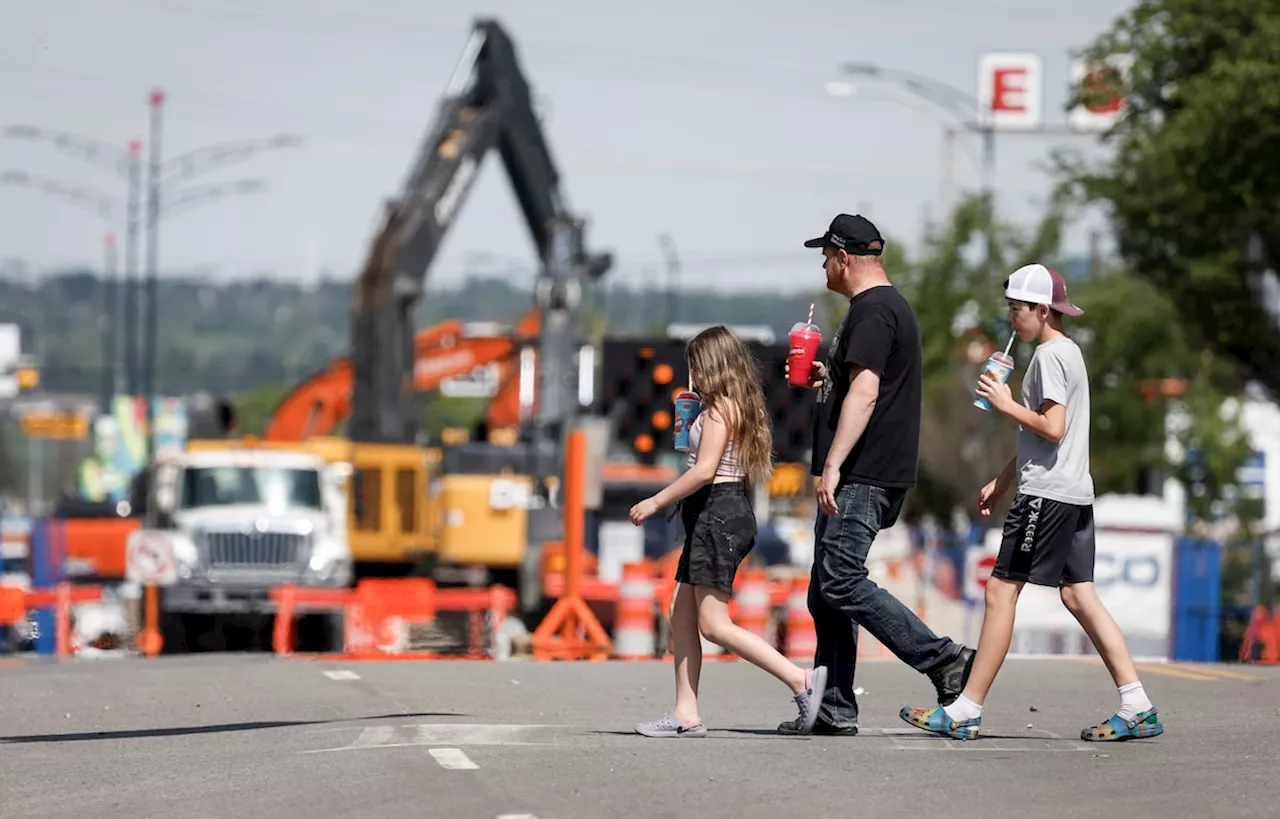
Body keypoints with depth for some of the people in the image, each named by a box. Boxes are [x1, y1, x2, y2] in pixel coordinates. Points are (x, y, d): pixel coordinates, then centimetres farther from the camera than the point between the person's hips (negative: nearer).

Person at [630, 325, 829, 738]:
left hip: (717, 513, -11)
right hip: (720, 514, 11)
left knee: (713, 624, -11)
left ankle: (801, 679, -14)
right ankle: (686, 715, 8)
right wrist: (690, 428, 22)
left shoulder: (719, 410, -14)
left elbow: (705, 470, -21)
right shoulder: (741, 409, 15)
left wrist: (655, 502, -15)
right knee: (681, 614, 10)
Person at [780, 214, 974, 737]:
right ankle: (835, 711, 9)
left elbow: (865, 394, -23)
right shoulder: (890, 306, 22)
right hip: (859, 479, 11)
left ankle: (944, 660, -15)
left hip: (861, 478, -11)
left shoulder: (872, 312, -13)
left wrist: (831, 466, -27)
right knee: (827, 593, 9)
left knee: (841, 583, -16)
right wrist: (825, 377, 25)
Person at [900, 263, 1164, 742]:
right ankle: (1137, 709, -1)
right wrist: (1002, 482, 26)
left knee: (1001, 590, -6)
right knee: (1078, 595, 6)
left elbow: (1052, 428, -21)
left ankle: (965, 712, -6)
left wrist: (1007, 405, -9)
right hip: (1074, 492, 10)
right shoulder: (1067, 352, 20)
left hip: (1047, 494, -10)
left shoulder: (1049, 355, -11)